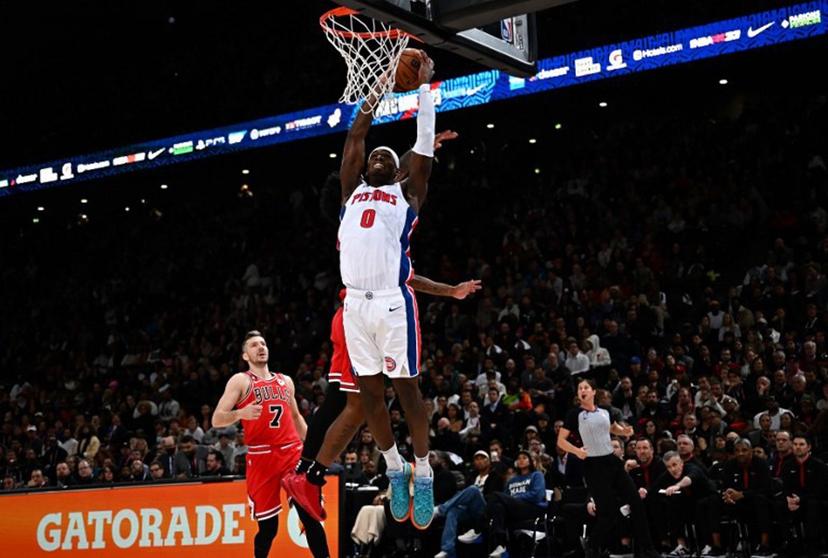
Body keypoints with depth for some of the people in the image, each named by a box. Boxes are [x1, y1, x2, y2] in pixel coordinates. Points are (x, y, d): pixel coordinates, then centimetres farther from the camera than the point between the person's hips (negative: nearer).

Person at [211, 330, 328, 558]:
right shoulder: (240, 381, 3)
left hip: (292, 452, 4)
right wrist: (240, 413, -25)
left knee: (310, 515, -4)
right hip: (261, 457, -4)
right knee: (268, 526, -1)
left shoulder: (285, 381, 19)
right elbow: (216, 420, -5)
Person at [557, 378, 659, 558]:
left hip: (612, 461, 5)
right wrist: (577, 451, -23)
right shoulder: (575, 414, -5)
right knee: (607, 511, -7)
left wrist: (624, 431, 6)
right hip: (593, 466, -5)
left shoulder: (605, 411, 9)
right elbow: (561, 440, -6)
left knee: (636, 502, 2)